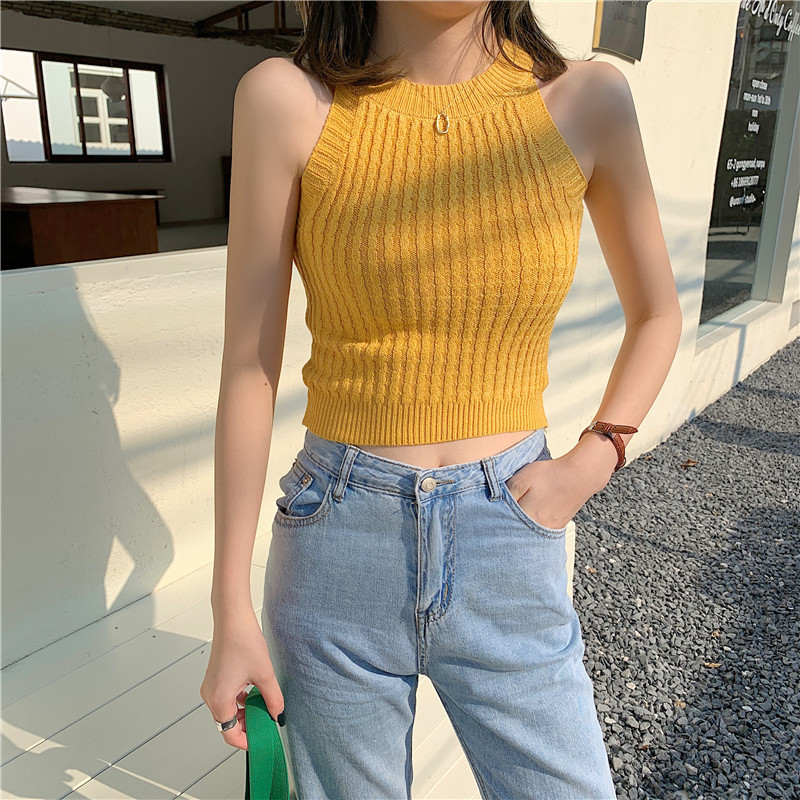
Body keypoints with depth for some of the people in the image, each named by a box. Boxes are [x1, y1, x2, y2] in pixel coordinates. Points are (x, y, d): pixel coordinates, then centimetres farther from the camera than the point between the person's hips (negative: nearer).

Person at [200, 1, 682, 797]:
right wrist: (231, 612, -3)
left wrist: (592, 461, -4)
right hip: (338, 552, 0)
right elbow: (249, 365, -6)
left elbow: (656, 315, 10)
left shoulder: (586, 98, -3)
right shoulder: (287, 99, -8)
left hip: (510, 550, 2)